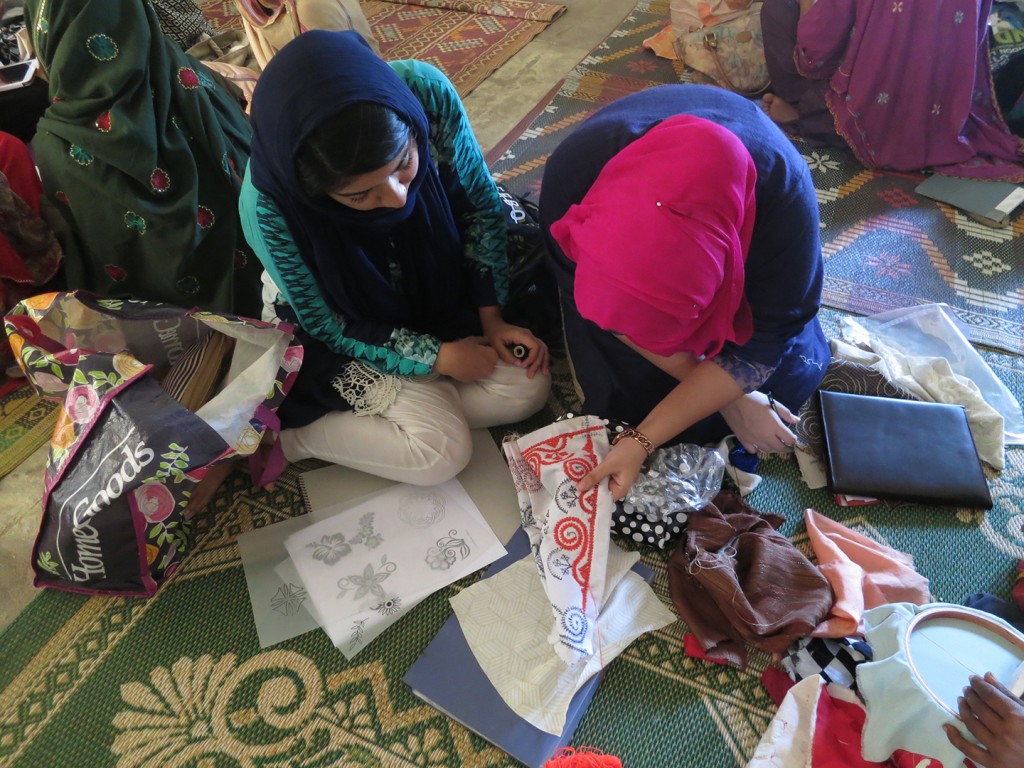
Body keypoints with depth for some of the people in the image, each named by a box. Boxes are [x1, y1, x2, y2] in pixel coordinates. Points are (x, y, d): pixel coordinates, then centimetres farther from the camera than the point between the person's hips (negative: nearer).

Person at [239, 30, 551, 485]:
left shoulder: (427, 93, -29)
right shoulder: (268, 206, -35)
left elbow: (479, 205, -11)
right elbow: (328, 324, -18)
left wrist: (491, 317, -13)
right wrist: (437, 356, -20)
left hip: (436, 285, 5)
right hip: (350, 326, -4)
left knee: (527, 388, -5)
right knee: (441, 452, -16)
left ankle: (342, 414, 1)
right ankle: (289, 433, 1)